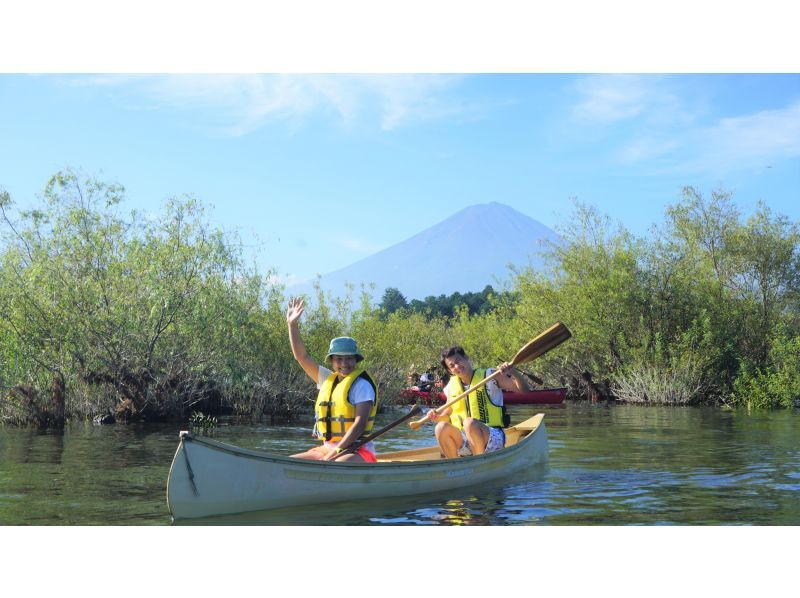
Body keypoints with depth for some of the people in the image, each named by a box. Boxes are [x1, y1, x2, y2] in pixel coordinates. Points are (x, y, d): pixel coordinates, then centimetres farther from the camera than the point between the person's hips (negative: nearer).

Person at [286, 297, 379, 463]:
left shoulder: (361, 384, -6)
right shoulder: (328, 379, 14)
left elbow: (360, 424, -15)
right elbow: (302, 357, 14)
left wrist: (335, 452, -20)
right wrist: (293, 324, 7)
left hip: (356, 451, -8)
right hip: (327, 449, 8)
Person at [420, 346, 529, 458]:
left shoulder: (489, 376, -1)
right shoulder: (451, 387, 11)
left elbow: (522, 389, -7)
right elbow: (447, 415, 23)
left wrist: (512, 372, -26)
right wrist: (436, 417, 1)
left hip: (493, 437, -4)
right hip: (465, 442, 4)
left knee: (470, 423, -34)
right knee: (441, 428, -23)